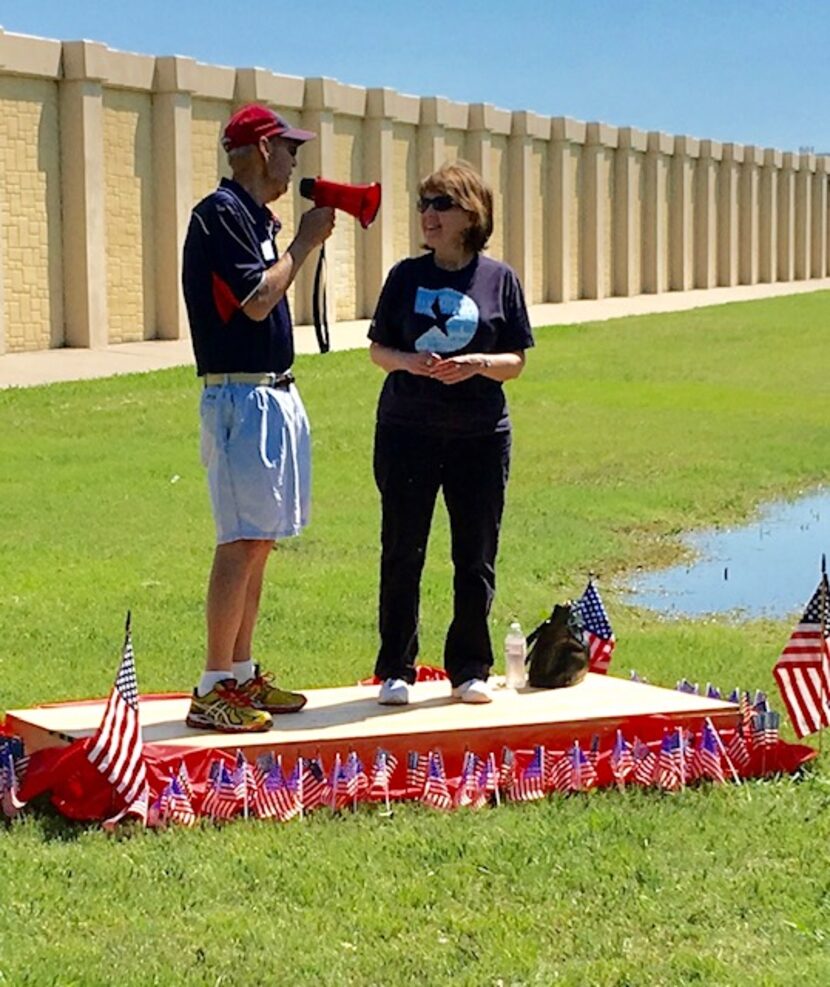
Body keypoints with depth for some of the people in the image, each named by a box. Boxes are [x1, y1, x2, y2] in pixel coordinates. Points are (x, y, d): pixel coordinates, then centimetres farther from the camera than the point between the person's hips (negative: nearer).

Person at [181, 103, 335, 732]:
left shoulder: (254, 216, 17)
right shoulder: (220, 213, -12)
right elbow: (257, 300, -19)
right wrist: (305, 242, -10)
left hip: (274, 394, 10)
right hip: (241, 397, -10)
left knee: (259, 541, 11)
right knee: (242, 542, -11)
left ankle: (242, 674, 18)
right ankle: (213, 690, -7)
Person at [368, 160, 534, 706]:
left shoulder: (500, 279, 2)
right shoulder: (407, 276, 5)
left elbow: (515, 362, 4)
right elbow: (378, 349, 8)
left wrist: (478, 364, -16)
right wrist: (409, 362, -13)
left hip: (481, 435, 0)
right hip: (407, 430, 0)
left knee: (476, 558, 6)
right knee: (403, 553, 2)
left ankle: (470, 671, 18)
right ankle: (396, 671, 12)